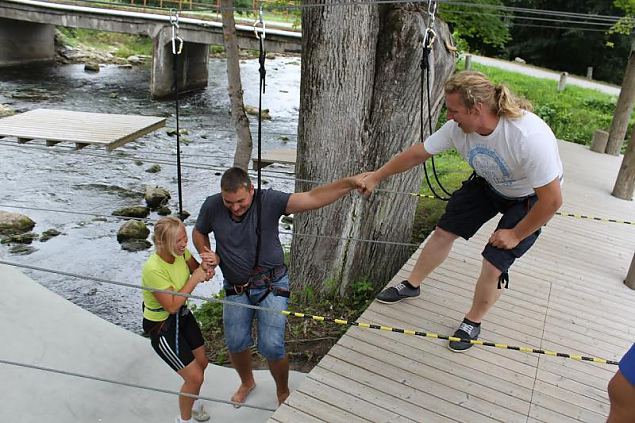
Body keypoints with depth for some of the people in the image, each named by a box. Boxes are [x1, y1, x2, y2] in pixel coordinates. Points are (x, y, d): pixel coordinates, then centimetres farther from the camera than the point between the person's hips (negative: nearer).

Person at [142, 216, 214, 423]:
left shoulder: (180, 251, -14)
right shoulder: (153, 269, -33)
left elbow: (197, 270, 1)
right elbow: (172, 306, -29)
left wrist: (206, 270, -22)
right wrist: (194, 280, -28)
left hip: (182, 315, 7)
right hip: (161, 326, -7)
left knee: (202, 362, 19)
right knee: (195, 376, -2)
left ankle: (193, 401, 49)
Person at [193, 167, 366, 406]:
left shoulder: (268, 201, -20)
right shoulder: (212, 206, -11)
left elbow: (312, 199, -30)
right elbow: (199, 232, 10)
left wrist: (350, 183, -42)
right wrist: (209, 256, -10)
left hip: (271, 285, -3)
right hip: (236, 288, 4)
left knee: (272, 347, -5)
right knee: (235, 343, 11)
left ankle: (283, 392, 27)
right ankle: (247, 383, 45)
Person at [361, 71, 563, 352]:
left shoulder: (530, 137, -41)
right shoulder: (459, 127, -25)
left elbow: (552, 200, -32)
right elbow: (417, 154, -11)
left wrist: (516, 235, -21)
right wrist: (375, 177, -5)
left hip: (530, 199, -5)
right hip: (487, 184, 5)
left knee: (494, 264, -10)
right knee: (444, 231, 6)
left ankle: (473, 322, 19)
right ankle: (412, 285, 30)